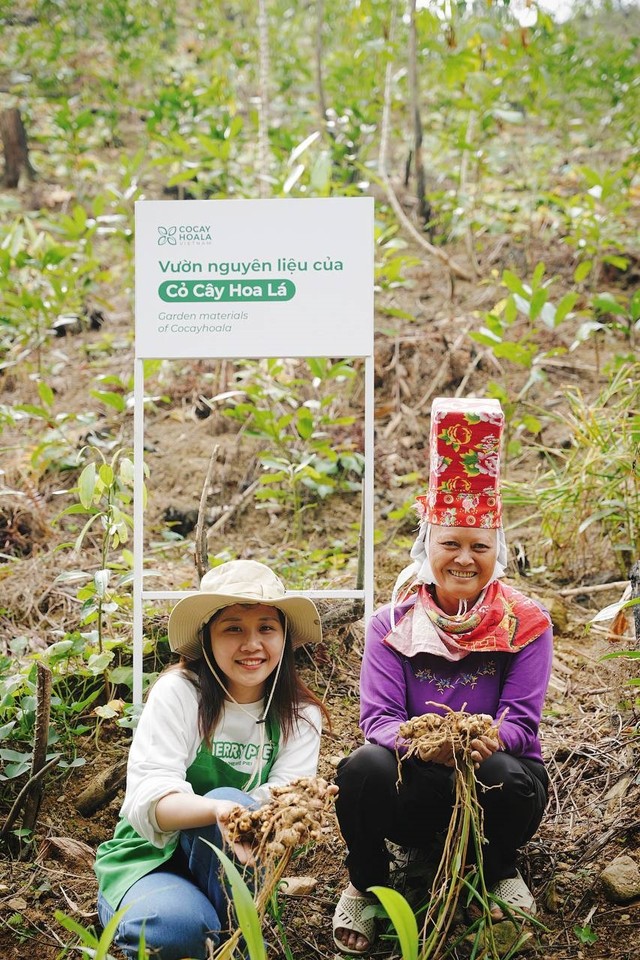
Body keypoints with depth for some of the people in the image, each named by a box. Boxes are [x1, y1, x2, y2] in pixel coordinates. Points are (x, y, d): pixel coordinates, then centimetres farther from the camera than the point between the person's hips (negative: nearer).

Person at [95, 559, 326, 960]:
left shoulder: (299, 714, -2)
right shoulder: (178, 692, -13)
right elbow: (146, 801, -25)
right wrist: (218, 810, -46)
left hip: (231, 865, 3)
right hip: (152, 861, -3)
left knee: (230, 799, -30)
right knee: (177, 926, -37)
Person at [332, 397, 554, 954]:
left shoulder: (526, 624, -2)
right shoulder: (393, 623, -1)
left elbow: (521, 721, -10)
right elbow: (378, 718, -10)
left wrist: (486, 739, -35)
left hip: (497, 770, 1)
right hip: (419, 786, 0)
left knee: (504, 775, -36)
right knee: (364, 767, -34)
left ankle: (502, 874, 1)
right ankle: (365, 886, -3)